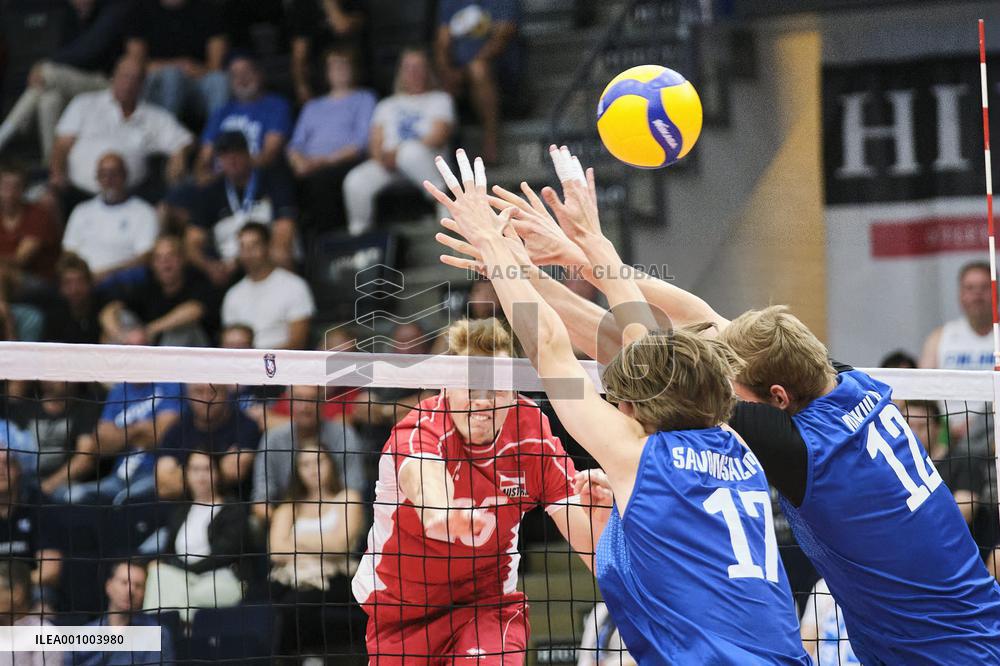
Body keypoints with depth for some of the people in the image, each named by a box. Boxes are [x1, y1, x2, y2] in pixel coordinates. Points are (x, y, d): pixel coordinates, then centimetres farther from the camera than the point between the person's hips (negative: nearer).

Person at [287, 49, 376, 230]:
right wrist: (299, 161, -4)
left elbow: (363, 141, 2)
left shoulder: (364, 99, 18)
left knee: (318, 178, -39)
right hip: (311, 167, 4)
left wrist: (328, 159, -11)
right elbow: (295, 144, 22)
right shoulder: (312, 106, 34)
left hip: (346, 163, -4)